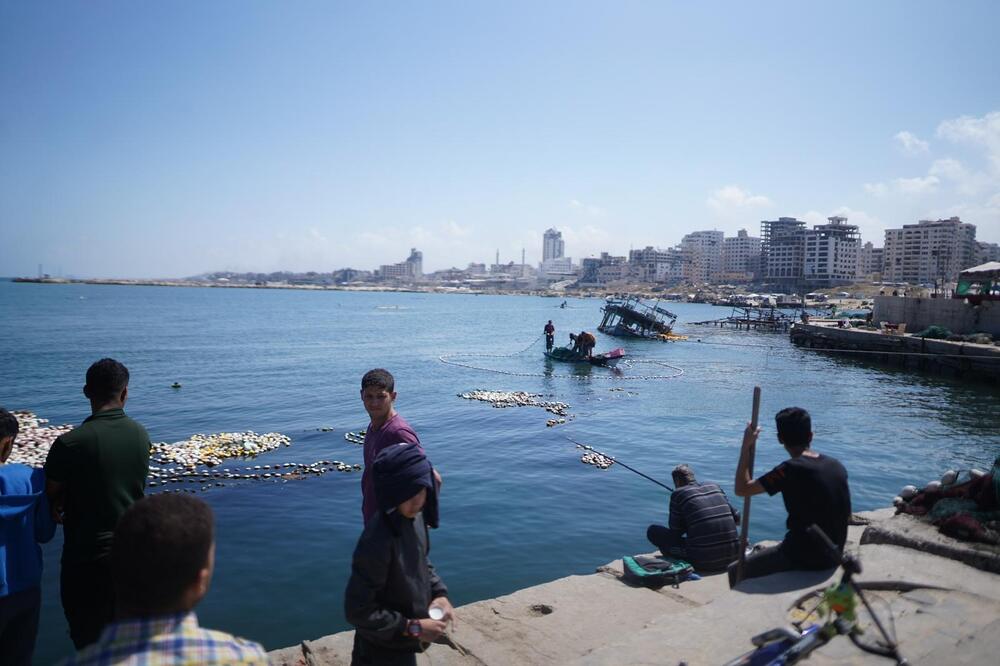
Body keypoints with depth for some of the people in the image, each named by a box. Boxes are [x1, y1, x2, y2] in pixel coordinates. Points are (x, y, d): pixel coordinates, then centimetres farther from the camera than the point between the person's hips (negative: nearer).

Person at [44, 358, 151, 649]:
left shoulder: (70, 444, -20)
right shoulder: (141, 435, -4)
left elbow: (49, 496, -7)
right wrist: (66, 504, 4)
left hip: (87, 556, -5)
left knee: (89, 639, 12)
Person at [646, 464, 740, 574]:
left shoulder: (678, 494, 0)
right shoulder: (714, 487, 13)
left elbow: (675, 532, 4)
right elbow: (737, 519, 17)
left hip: (704, 561, -5)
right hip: (732, 557, 6)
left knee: (653, 531, 7)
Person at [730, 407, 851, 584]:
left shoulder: (791, 469, -20)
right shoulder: (837, 465, 1)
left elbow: (742, 489, -14)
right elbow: (846, 515, 13)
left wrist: (746, 446, -8)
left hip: (804, 556, -7)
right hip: (833, 557, 8)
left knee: (736, 572, 7)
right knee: (762, 550, 31)